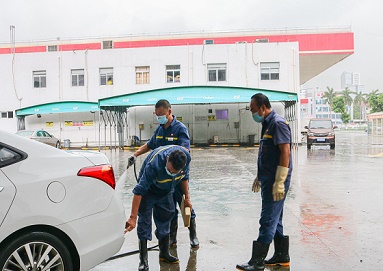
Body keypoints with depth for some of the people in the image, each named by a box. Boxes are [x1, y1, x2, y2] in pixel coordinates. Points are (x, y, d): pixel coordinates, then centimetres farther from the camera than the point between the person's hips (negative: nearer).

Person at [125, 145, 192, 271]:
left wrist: (187, 197, 2)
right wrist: (133, 217, -41)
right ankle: (143, 259, 0)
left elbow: (184, 177, -3)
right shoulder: (154, 164, -43)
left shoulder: (186, 156, -27)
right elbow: (139, 191, -41)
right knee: (144, 221, -9)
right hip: (149, 190, -4)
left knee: (165, 220, 12)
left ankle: (164, 253, 28)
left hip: (166, 192, 5)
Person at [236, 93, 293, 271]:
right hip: (268, 179, 10)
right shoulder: (267, 124, 16)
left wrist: (279, 183, -24)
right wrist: (259, 177, 25)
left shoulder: (278, 123, -14)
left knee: (268, 221, -5)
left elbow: (285, 153, -21)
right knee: (275, 219, 16)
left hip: (276, 181, -10)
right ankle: (282, 257, 28)